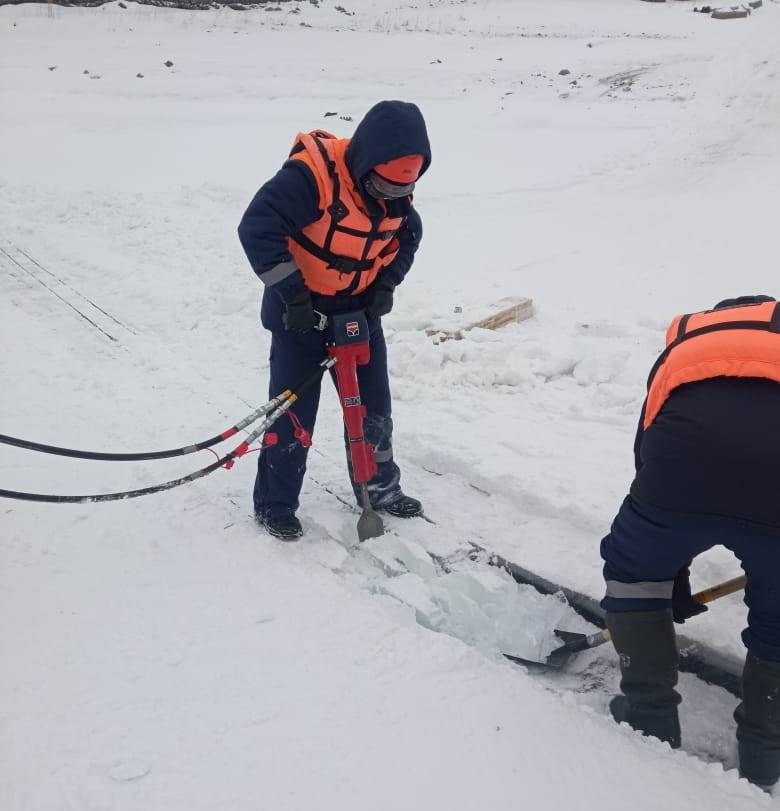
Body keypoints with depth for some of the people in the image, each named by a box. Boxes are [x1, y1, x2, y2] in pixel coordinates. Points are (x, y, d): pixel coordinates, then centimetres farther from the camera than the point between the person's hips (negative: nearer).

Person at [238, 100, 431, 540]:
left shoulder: (396, 189, -6)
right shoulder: (311, 174, -28)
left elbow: (408, 234, 12)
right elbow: (258, 228, -31)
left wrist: (386, 285, -2)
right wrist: (292, 293, -30)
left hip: (361, 310, 6)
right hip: (302, 312, -5)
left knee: (373, 408, 12)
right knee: (294, 411, 0)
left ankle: (380, 486, 32)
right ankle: (275, 503, 18)